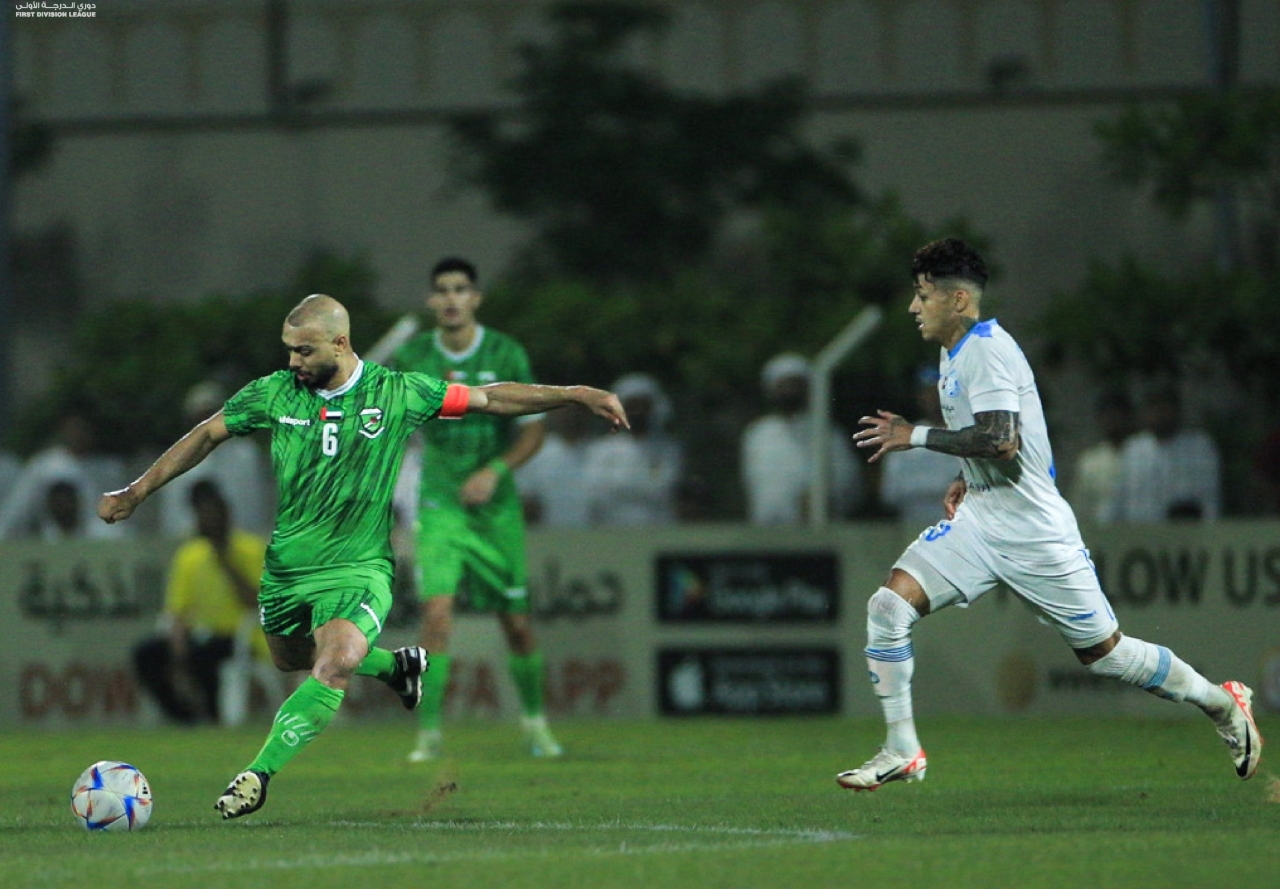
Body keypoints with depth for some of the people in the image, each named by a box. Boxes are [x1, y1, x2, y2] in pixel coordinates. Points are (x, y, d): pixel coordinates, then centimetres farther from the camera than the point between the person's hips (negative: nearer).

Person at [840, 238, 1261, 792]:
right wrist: (968, 480, 14)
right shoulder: (955, 354, 13)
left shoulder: (988, 348, -17)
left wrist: (917, 436, -23)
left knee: (1102, 652, 2)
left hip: (1032, 528, -9)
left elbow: (1002, 439, -29)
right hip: (980, 520, 9)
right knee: (889, 605, -11)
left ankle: (1222, 703, 23)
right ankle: (901, 752, -6)